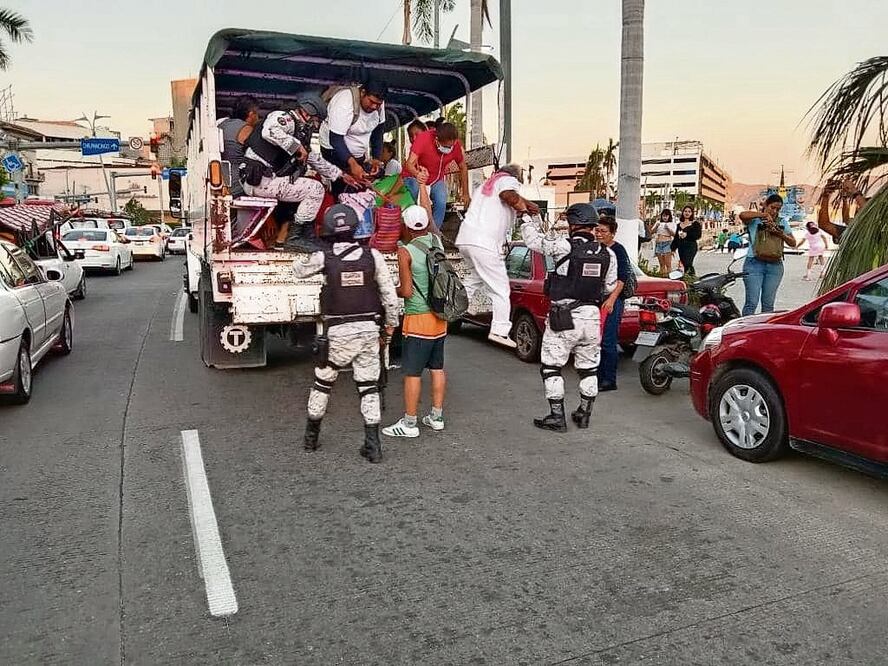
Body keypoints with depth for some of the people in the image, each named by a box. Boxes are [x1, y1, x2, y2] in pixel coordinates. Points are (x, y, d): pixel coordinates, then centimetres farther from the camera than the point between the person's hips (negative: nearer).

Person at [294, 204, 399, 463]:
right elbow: (390, 294, -2)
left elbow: (298, 269, 12)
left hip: (338, 332, -1)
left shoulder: (324, 258, -8)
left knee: (322, 383, 17)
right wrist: (390, 325, 10)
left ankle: (311, 437, 30)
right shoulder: (373, 256, -5)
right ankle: (373, 445, 7)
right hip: (369, 329, 1)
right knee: (369, 386, 9)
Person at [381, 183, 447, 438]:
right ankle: (436, 416, 22)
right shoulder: (436, 241, 2)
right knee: (437, 367, 14)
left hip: (418, 319, -7)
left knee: (412, 372, -1)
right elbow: (428, 210, 19)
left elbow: (407, 292, -15)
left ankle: (409, 423, 5)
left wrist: (393, 290, 6)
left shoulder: (405, 251, -14)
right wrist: (422, 183, 29)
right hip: (440, 316, 7)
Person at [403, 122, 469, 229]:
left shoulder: (455, 145, -19)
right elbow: (409, 164, -38)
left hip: (437, 179, 3)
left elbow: (463, 168, -2)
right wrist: (417, 174, -61)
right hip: (415, 177, -3)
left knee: (441, 204, -20)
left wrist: (465, 194, -2)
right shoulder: (423, 139, -30)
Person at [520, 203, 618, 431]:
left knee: (551, 367, 6)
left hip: (563, 318, -5)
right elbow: (610, 287, 9)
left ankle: (557, 417, 7)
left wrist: (526, 218, 15)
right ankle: (584, 414, 26)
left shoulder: (563, 247, -14)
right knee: (588, 368, 17)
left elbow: (533, 239, -2)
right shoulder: (608, 254, 1)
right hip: (592, 317, 5)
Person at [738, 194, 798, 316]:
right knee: (752, 303, -9)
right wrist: (764, 214, -18)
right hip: (755, 263, -4)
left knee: (768, 304, 7)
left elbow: (793, 243, 13)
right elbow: (742, 215, -20)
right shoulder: (754, 220, 3)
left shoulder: (782, 222, 17)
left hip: (775, 265, 4)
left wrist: (781, 234, -6)